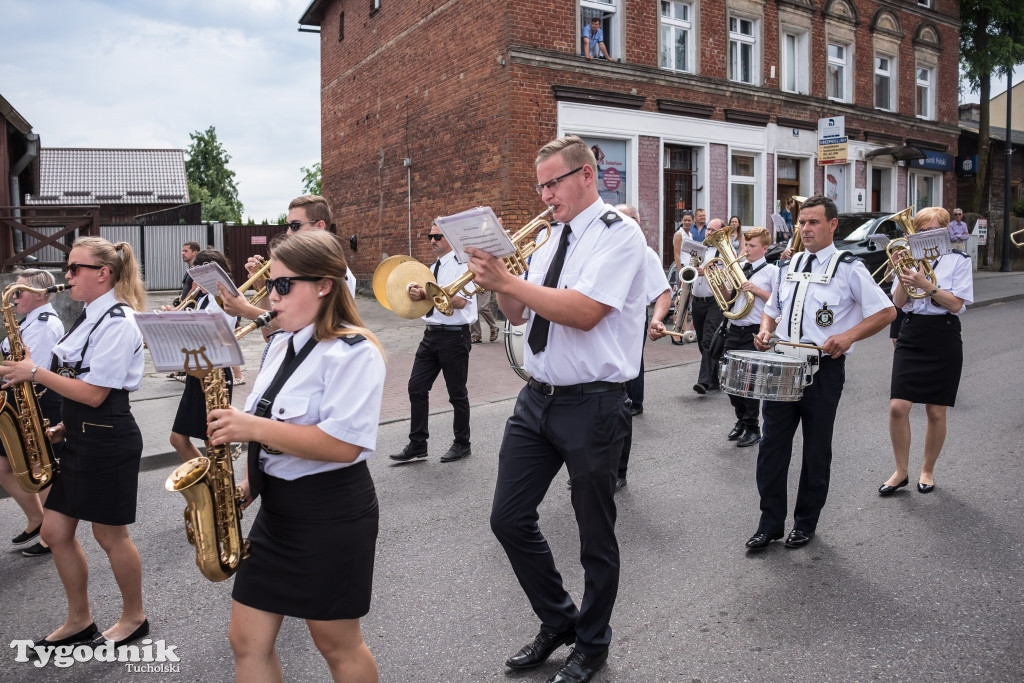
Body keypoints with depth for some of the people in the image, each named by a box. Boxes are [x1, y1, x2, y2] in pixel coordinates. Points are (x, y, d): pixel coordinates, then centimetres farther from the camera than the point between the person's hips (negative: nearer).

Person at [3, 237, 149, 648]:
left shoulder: (118, 322, -17)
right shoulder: (90, 318, 12)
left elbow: (94, 394, -21)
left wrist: (35, 373, -16)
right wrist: (62, 427, 10)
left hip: (108, 442, -9)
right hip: (80, 440, 9)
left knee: (109, 535, 4)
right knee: (55, 531, 13)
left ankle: (134, 618, 24)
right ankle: (79, 621, 29)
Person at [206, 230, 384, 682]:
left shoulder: (353, 351, -18)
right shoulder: (282, 345, 9)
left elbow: (344, 443, -27)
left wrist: (252, 427, -25)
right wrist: (250, 484, 6)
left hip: (331, 515, -8)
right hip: (276, 509, 8)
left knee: (336, 644, 10)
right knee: (246, 641, 13)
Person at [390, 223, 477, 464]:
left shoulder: (461, 265, -11)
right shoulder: (434, 268, 15)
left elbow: (460, 301, -23)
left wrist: (427, 294, -28)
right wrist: (419, 294, 1)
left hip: (454, 336, -8)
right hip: (432, 334, 8)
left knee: (457, 392, 5)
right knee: (416, 388, 5)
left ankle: (462, 444, 21)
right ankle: (417, 444, 14)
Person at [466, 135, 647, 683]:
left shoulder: (619, 234, -11)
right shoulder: (550, 237, 13)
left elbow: (583, 312, -25)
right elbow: (521, 314, 16)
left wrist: (507, 280, -22)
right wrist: (498, 283, -4)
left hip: (591, 406, -7)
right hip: (537, 398, 7)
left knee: (595, 536, 10)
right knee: (509, 519, 10)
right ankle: (557, 621, 33)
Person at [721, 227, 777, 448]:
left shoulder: (772, 271, -3)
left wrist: (757, 290, -17)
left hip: (755, 332, -5)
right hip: (734, 330, 6)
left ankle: (752, 428, 12)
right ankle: (741, 419, 29)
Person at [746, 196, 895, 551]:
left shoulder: (849, 268, -5)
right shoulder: (789, 266, 11)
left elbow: (886, 311, -5)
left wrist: (848, 336, -19)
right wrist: (765, 330, 1)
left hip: (824, 367, -5)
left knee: (816, 450, 9)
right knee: (772, 444, 4)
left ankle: (806, 523, 25)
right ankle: (770, 523, 15)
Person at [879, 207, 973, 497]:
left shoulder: (959, 261, 0)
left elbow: (957, 304, -10)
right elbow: (898, 303, 2)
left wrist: (926, 285, -21)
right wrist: (902, 276, -13)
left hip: (943, 338, -2)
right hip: (911, 335, 2)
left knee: (936, 411, 5)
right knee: (897, 407, -6)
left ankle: (927, 471, 23)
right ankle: (901, 471, 9)